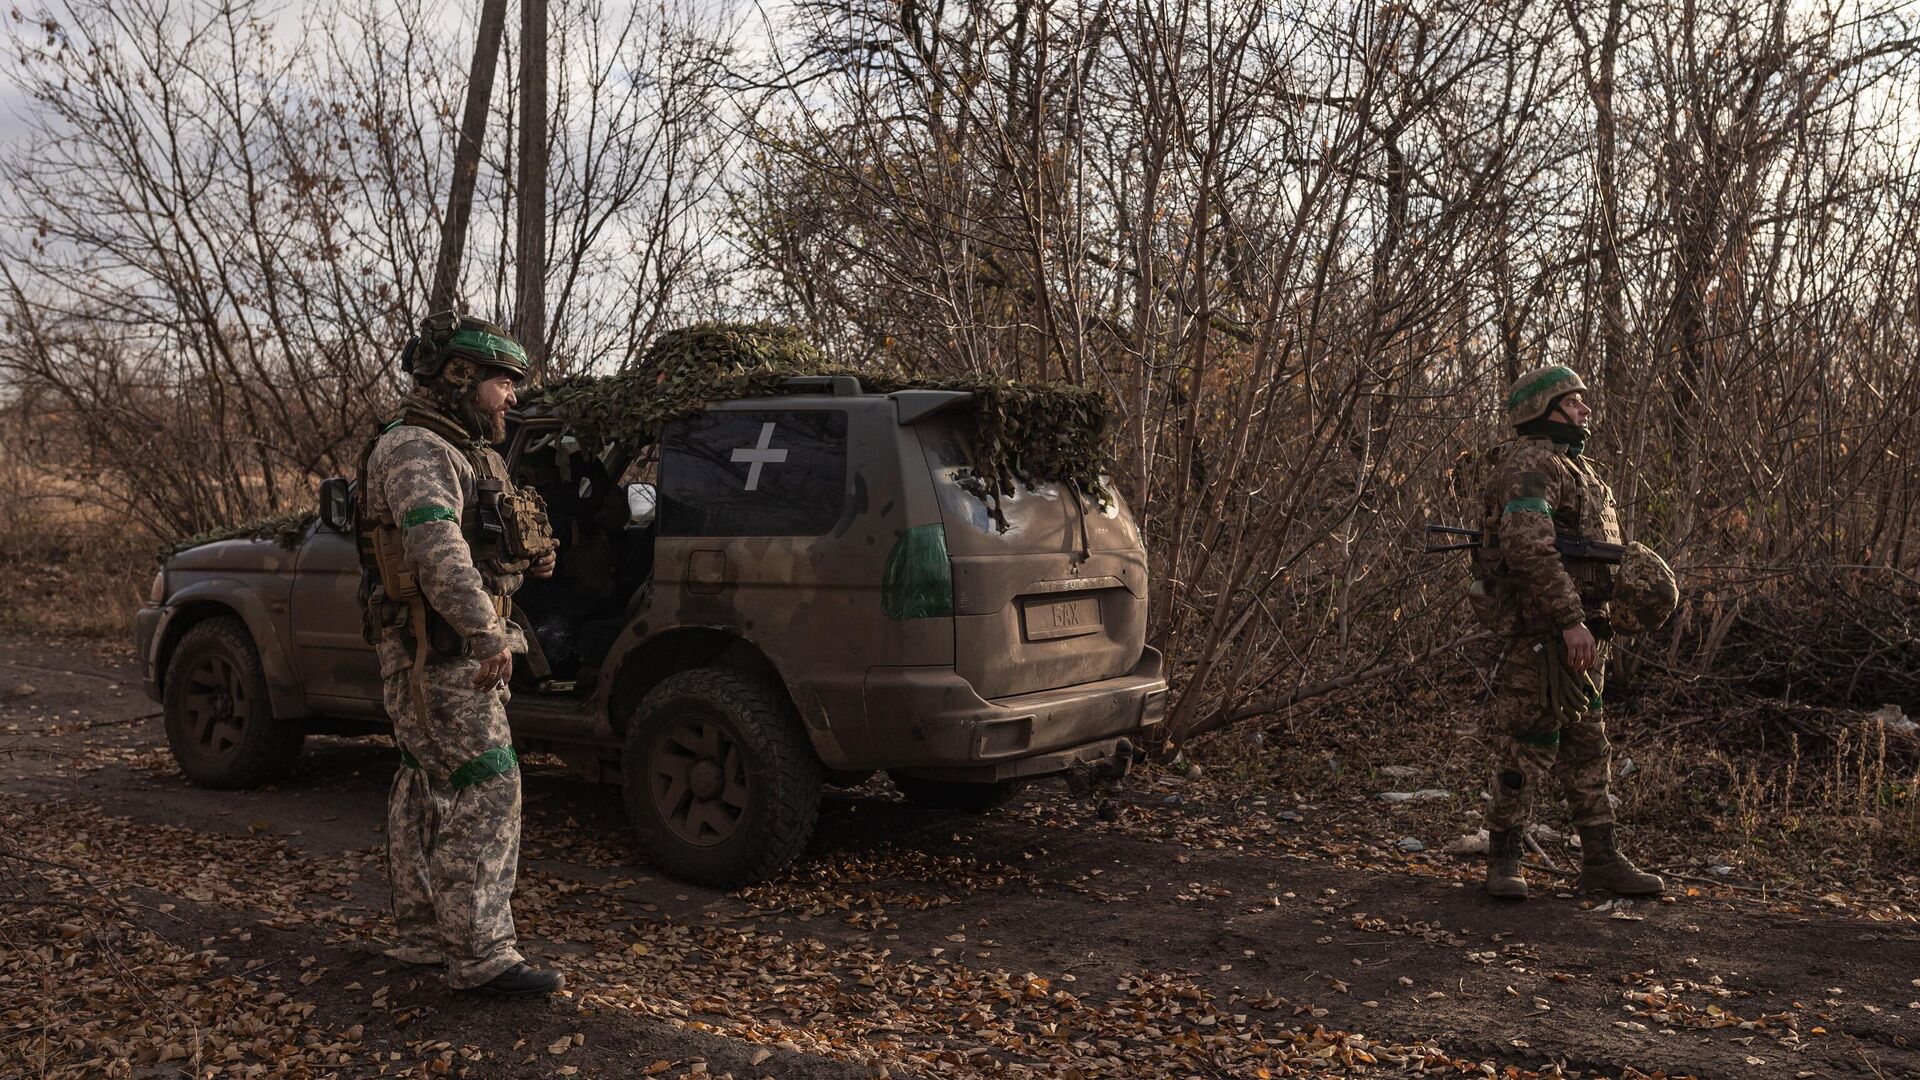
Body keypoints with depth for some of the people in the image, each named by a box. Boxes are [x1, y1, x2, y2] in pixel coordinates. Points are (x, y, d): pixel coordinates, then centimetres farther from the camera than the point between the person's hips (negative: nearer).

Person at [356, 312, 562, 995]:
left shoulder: (463, 453, 19)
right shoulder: (414, 449, -14)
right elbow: (435, 548, -31)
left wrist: (527, 562, 11)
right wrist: (488, 633, -40)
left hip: (457, 651, 11)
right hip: (439, 654, -11)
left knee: (430, 792, 16)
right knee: (484, 791, -12)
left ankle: (422, 936, 26)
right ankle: (481, 956, -7)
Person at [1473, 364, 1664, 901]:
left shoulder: (1570, 464, 20)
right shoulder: (1531, 463, -13)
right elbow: (1529, 549, -25)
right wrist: (1570, 621, -26)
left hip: (1579, 624, 10)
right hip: (1545, 629, -10)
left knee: (1586, 744, 12)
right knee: (1529, 742, -4)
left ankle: (1600, 859, 19)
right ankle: (1503, 860, 6)